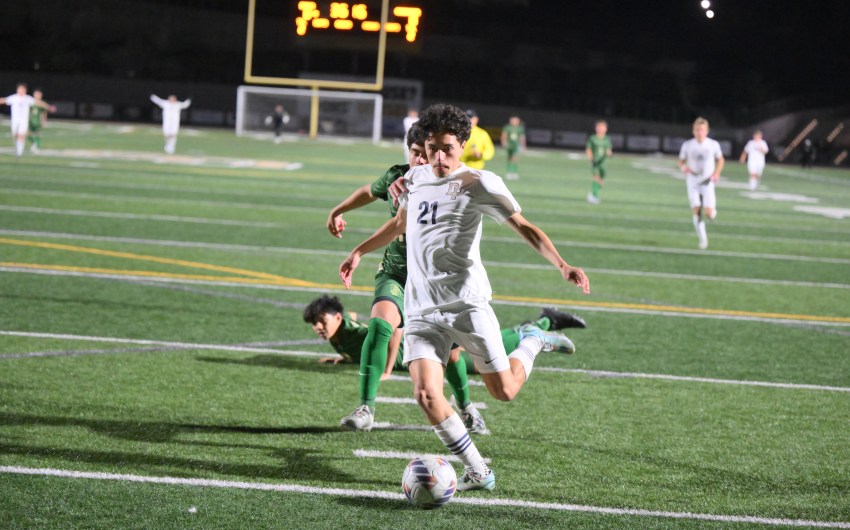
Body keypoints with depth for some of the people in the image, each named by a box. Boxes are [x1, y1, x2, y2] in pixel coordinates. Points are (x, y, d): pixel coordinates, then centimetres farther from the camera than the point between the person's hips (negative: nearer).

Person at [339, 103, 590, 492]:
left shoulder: (480, 184, -5)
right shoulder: (415, 177, 13)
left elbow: (524, 227, -6)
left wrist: (561, 265, -19)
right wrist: (358, 252, 34)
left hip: (465, 303, -4)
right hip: (421, 310, 4)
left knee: (504, 391, -2)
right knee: (426, 396, -13)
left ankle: (533, 343, 31)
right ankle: (477, 473, 2)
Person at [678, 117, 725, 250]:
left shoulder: (713, 145, -5)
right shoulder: (687, 145, -4)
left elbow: (720, 160, 10)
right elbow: (681, 161, 7)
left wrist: (717, 173, -6)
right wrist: (683, 167, -16)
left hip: (707, 182, -1)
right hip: (693, 182, 1)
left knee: (708, 213, -11)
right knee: (697, 210, -7)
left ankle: (712, 209, 27)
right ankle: (702, 238, 8)